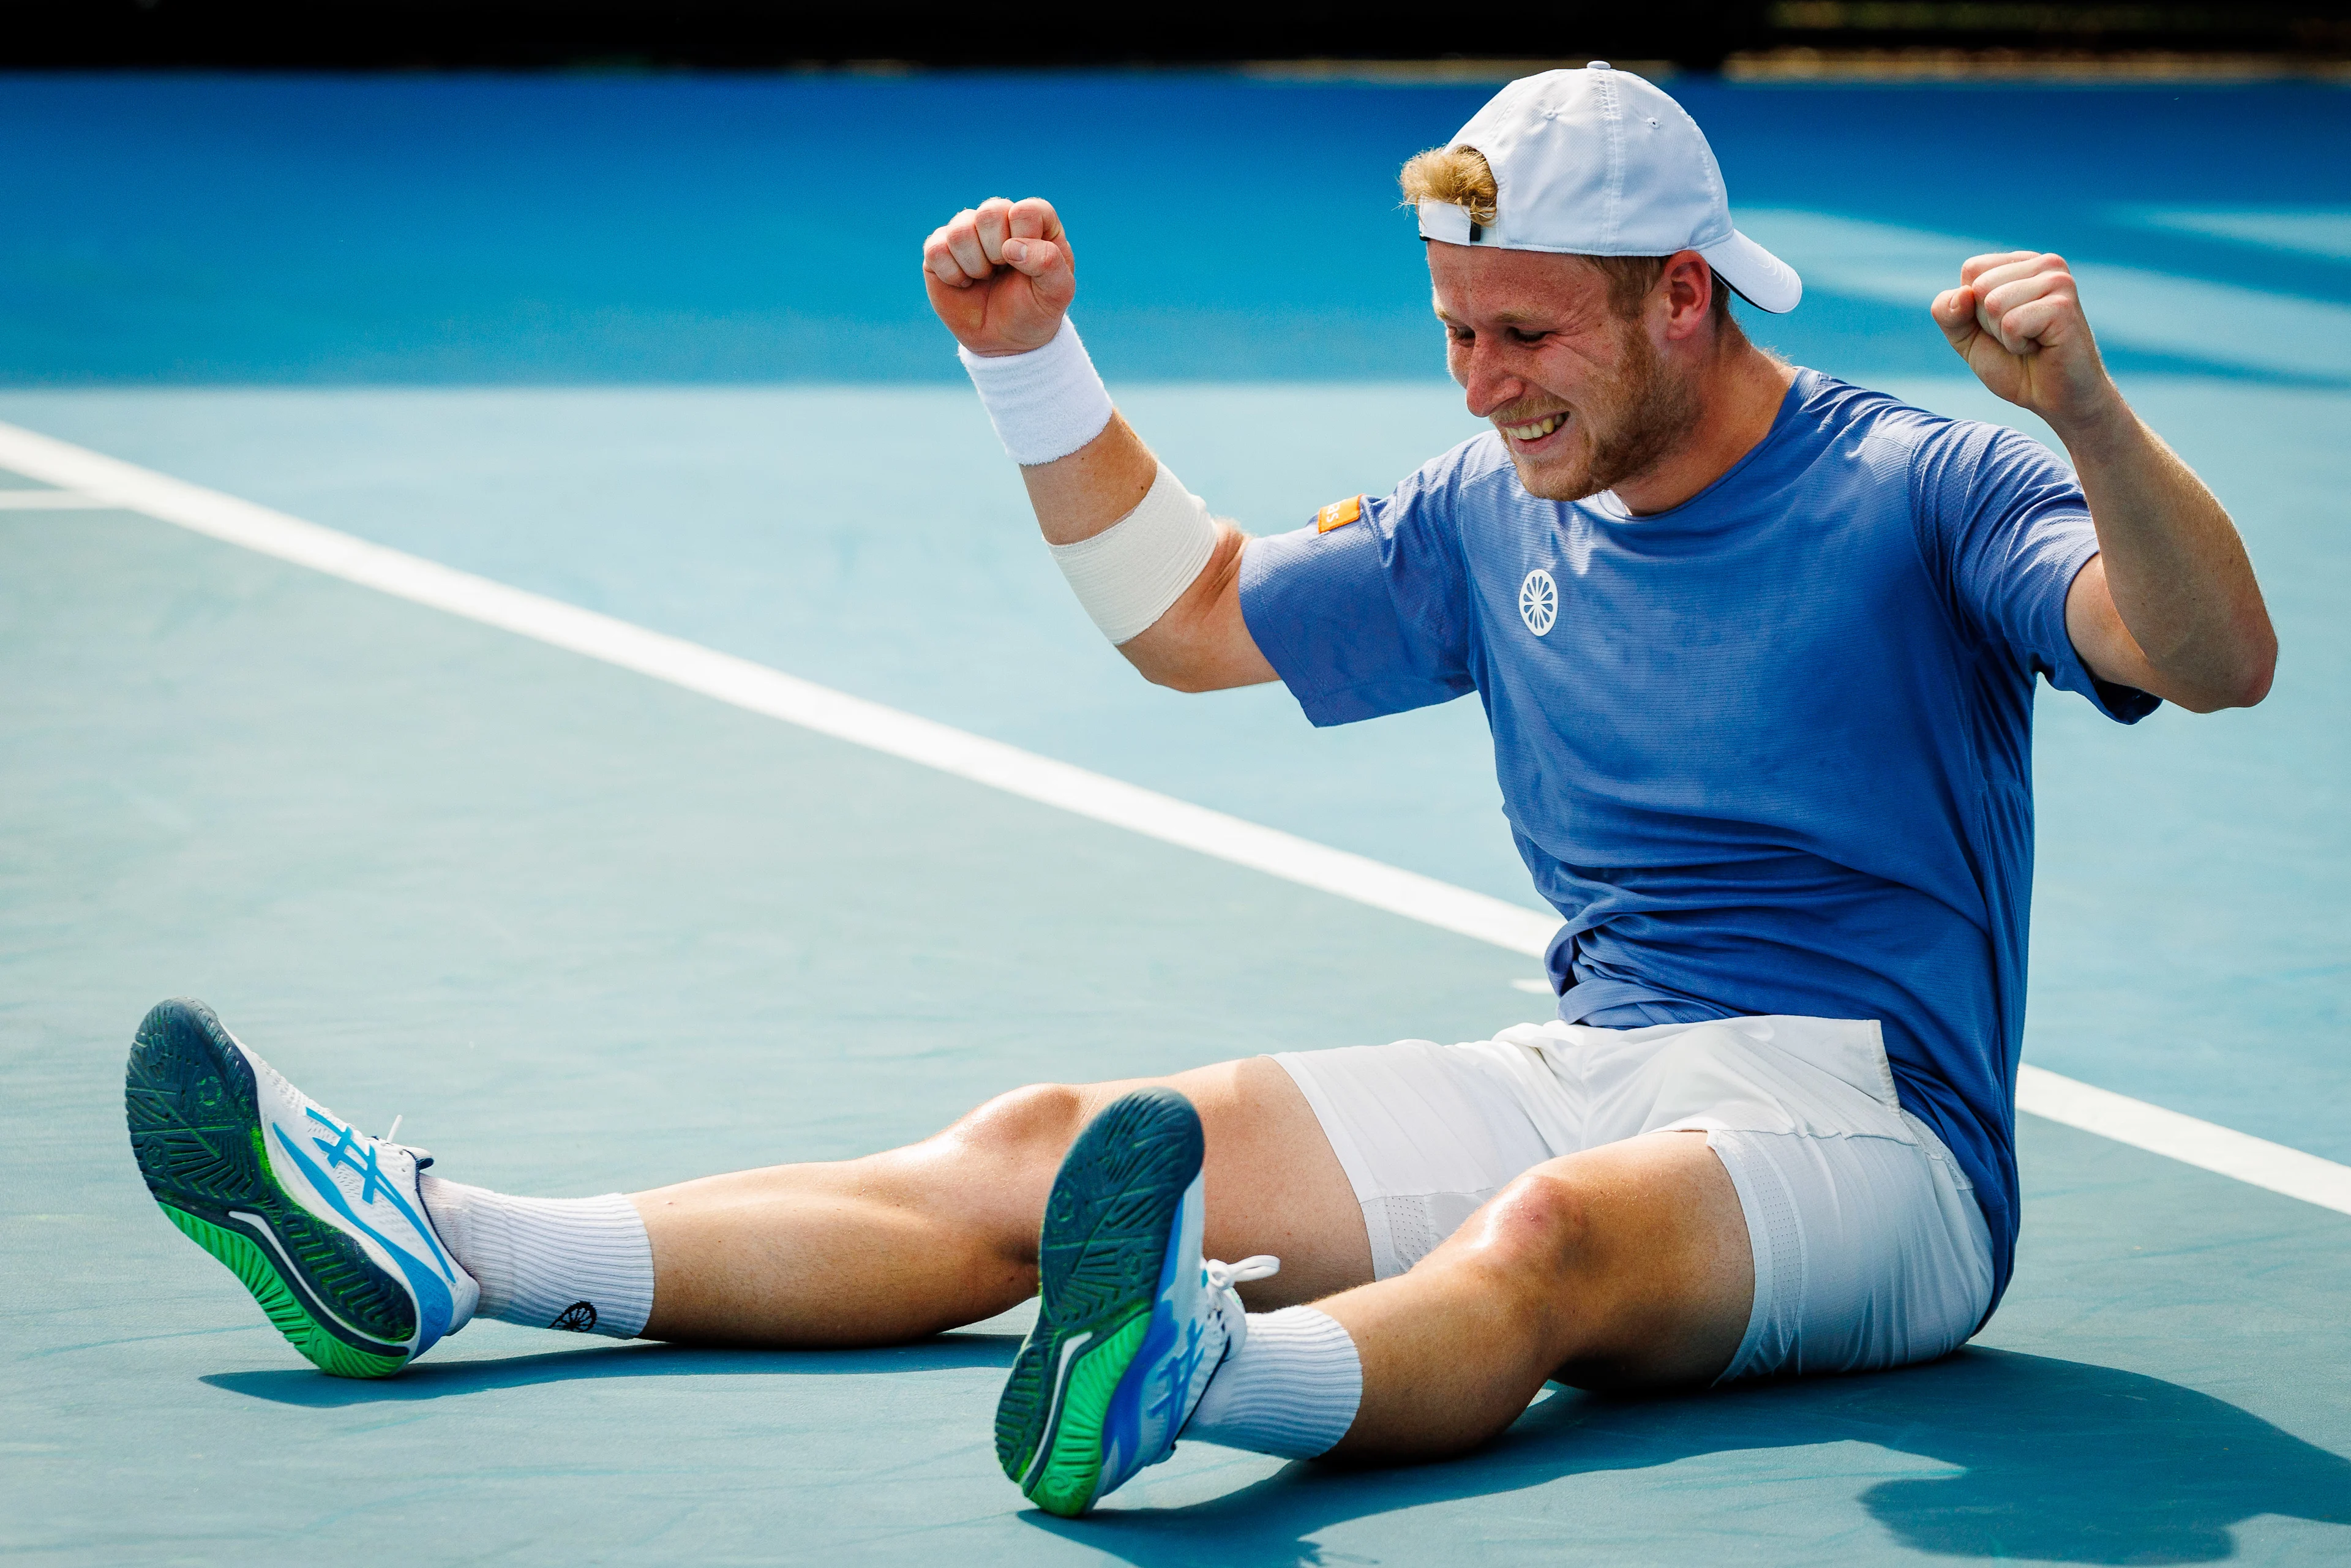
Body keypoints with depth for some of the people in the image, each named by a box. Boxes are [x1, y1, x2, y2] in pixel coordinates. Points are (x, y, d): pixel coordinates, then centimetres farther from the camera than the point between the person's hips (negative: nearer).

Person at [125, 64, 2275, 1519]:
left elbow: (2217, 659, -19)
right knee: (1043, 1152, -9)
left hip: (1862, 1140, -6)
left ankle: (1179, 1373, -74)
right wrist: (1034, 356, 16)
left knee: (1550, 1233, -41)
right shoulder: (1496, 523, 14)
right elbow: (1187, 609, 27)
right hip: (1578, 1079, 6)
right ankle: (433, 1257, -19)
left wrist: (2086, 410, -36)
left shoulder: (1916, 497, -5)